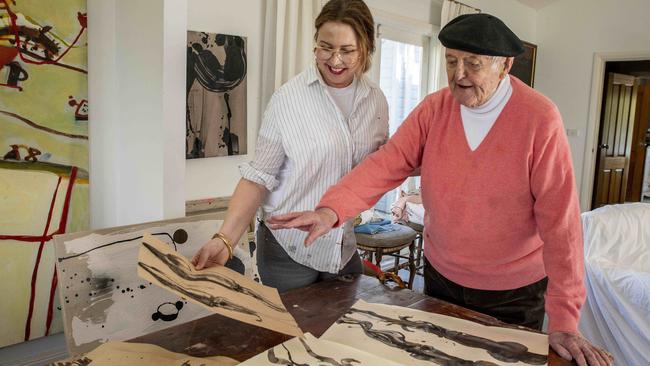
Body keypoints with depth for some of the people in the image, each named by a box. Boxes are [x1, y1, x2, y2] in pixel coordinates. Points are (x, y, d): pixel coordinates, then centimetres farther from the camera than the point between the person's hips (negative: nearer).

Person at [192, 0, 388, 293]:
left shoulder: (376, 100, 0)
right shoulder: (289, 97, -14)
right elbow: (259, 176, -12)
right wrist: (225, 239, -21)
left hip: (345, 249, 4)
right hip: (288, 251, -4)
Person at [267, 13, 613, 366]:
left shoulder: (540, 119, -20)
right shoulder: (433, 109, -9)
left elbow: (559, 220, -21)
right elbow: (386, 164, -17)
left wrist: (563, 320, -21)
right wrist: (330, 209, -35)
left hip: (514, 292, -3)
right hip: (440, 275, 3)